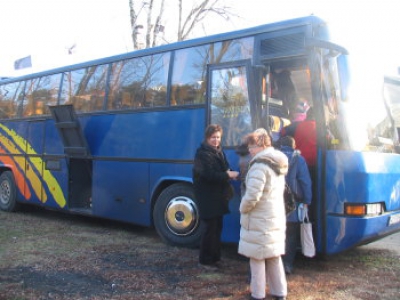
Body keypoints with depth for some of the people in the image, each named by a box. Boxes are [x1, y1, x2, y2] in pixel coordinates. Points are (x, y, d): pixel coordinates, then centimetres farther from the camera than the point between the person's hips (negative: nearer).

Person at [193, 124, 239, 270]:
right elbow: (209, 174, -25)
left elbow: (224, 169, 18)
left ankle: (215, 257, 25)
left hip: (218, 195, 8)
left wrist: (230, 173, -5)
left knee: (217, 227, 13)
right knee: (210, 228, -4)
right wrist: (228, 175, -24)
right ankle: (205, 260, 8)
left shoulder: (219, 152, 13)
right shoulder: (202, 154, -13)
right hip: (207, 197, -8)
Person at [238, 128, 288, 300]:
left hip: (259, 220, -9)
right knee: (274, 257, 17)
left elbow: (252, 196, -25)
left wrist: (243, 208, -7)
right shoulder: (278, 163, 11)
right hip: (276, 217, 9)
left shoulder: (260, 164, -19)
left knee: (257, 258, 3)